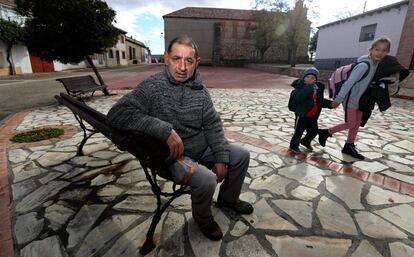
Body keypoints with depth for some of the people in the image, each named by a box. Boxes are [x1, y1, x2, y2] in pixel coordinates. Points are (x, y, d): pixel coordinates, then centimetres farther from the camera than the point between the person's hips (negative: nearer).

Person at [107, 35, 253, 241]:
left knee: (241, 155, 9)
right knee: (206, 179, -31)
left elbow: (212, 124, 1)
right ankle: (202, 217, 7)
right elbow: (117, 114, -29)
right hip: (174, 154, -6)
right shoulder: (152, 87, -18)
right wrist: (166, 130, -36)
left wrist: (221, 159, -8)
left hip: (203, 148, 7)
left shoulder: (199, 89, -1)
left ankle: (228, 198, 34)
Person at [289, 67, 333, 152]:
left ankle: (306, 141, 47)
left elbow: (321, 101, 12)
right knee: (299, 131, 3)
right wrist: (309, 88, -38)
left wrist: (330, 103, -4)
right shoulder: (300, 87, -15)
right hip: (302, 114, -6)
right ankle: (294, 145, 28)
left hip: (313, 115, 7)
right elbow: (298, 98, -35)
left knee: (314, 131, 19)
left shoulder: (318, 88, 4)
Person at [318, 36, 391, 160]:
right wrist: (338, 99, -24)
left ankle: (349, 146, 23)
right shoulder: (364, 65, -22)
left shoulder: (376, 65, 5)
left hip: (359, 100, 9)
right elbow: (349, 83, -24)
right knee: (351, 124, -3)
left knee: (357, 123, 12)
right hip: (350, 99, -9)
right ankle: (325, 132, 13)